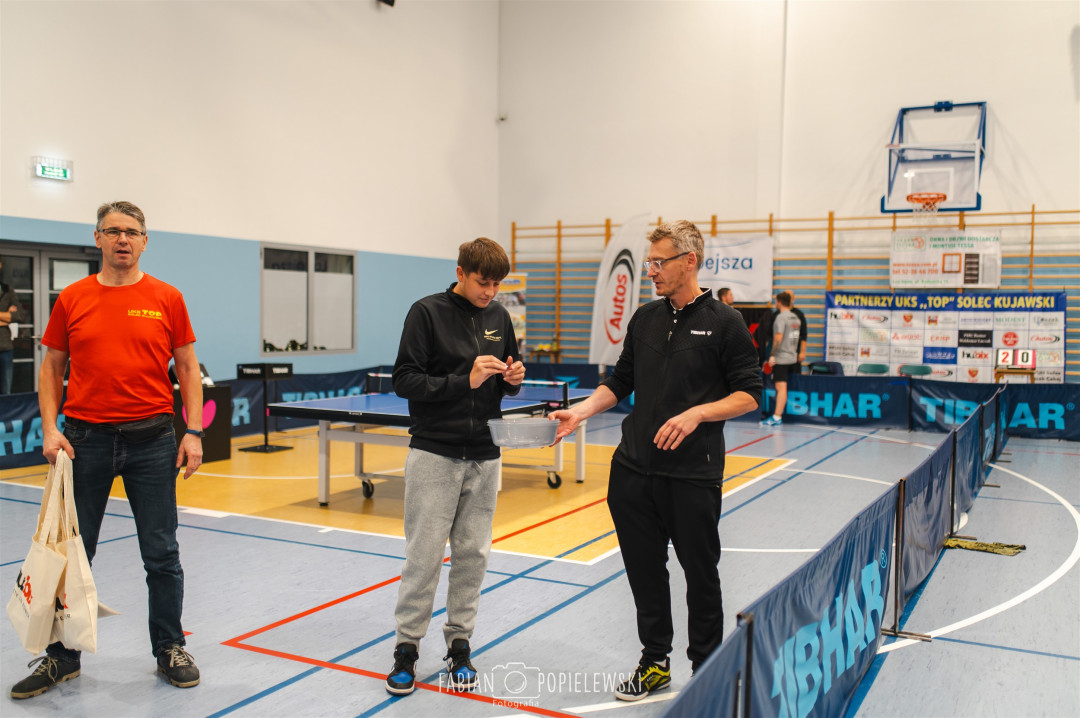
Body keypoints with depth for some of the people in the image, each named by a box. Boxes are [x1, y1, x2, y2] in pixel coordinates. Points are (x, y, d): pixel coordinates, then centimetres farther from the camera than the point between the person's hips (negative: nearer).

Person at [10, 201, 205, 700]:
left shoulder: (166, 299, 2)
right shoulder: (72, 299, 5)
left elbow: (188, 369, 4)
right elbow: (51, 368, 9)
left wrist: (193, 432, -4)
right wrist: (50, 429, -3)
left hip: (151, 440, -1)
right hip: (85, 439, 1)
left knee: (161, 554, 6)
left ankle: (170, 649, 21)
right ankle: (62, 656, 25)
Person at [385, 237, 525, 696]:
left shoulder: (499, 316, 9)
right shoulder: (427, 312, -6)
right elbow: (405, 380, -12)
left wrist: (512, 379, -5)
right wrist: (464, 381, -21)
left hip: (484, 457, 4)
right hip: (434, 454, -4)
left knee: (472, 554, 8)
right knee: (424, 554, 0)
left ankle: (459, 645, 21)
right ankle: (407, 646, 15)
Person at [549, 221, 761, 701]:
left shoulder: (723, 322, -5)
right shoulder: (644, 319, 11)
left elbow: (749, 395, -6)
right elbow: (620, 382, 17)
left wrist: (696, 414, -19)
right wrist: (581, 411, 2)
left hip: (693, 475, -5)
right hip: (633, 468, 5)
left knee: (700, 575, 7)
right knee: (645, 570, 12)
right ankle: (654, 662, 29)